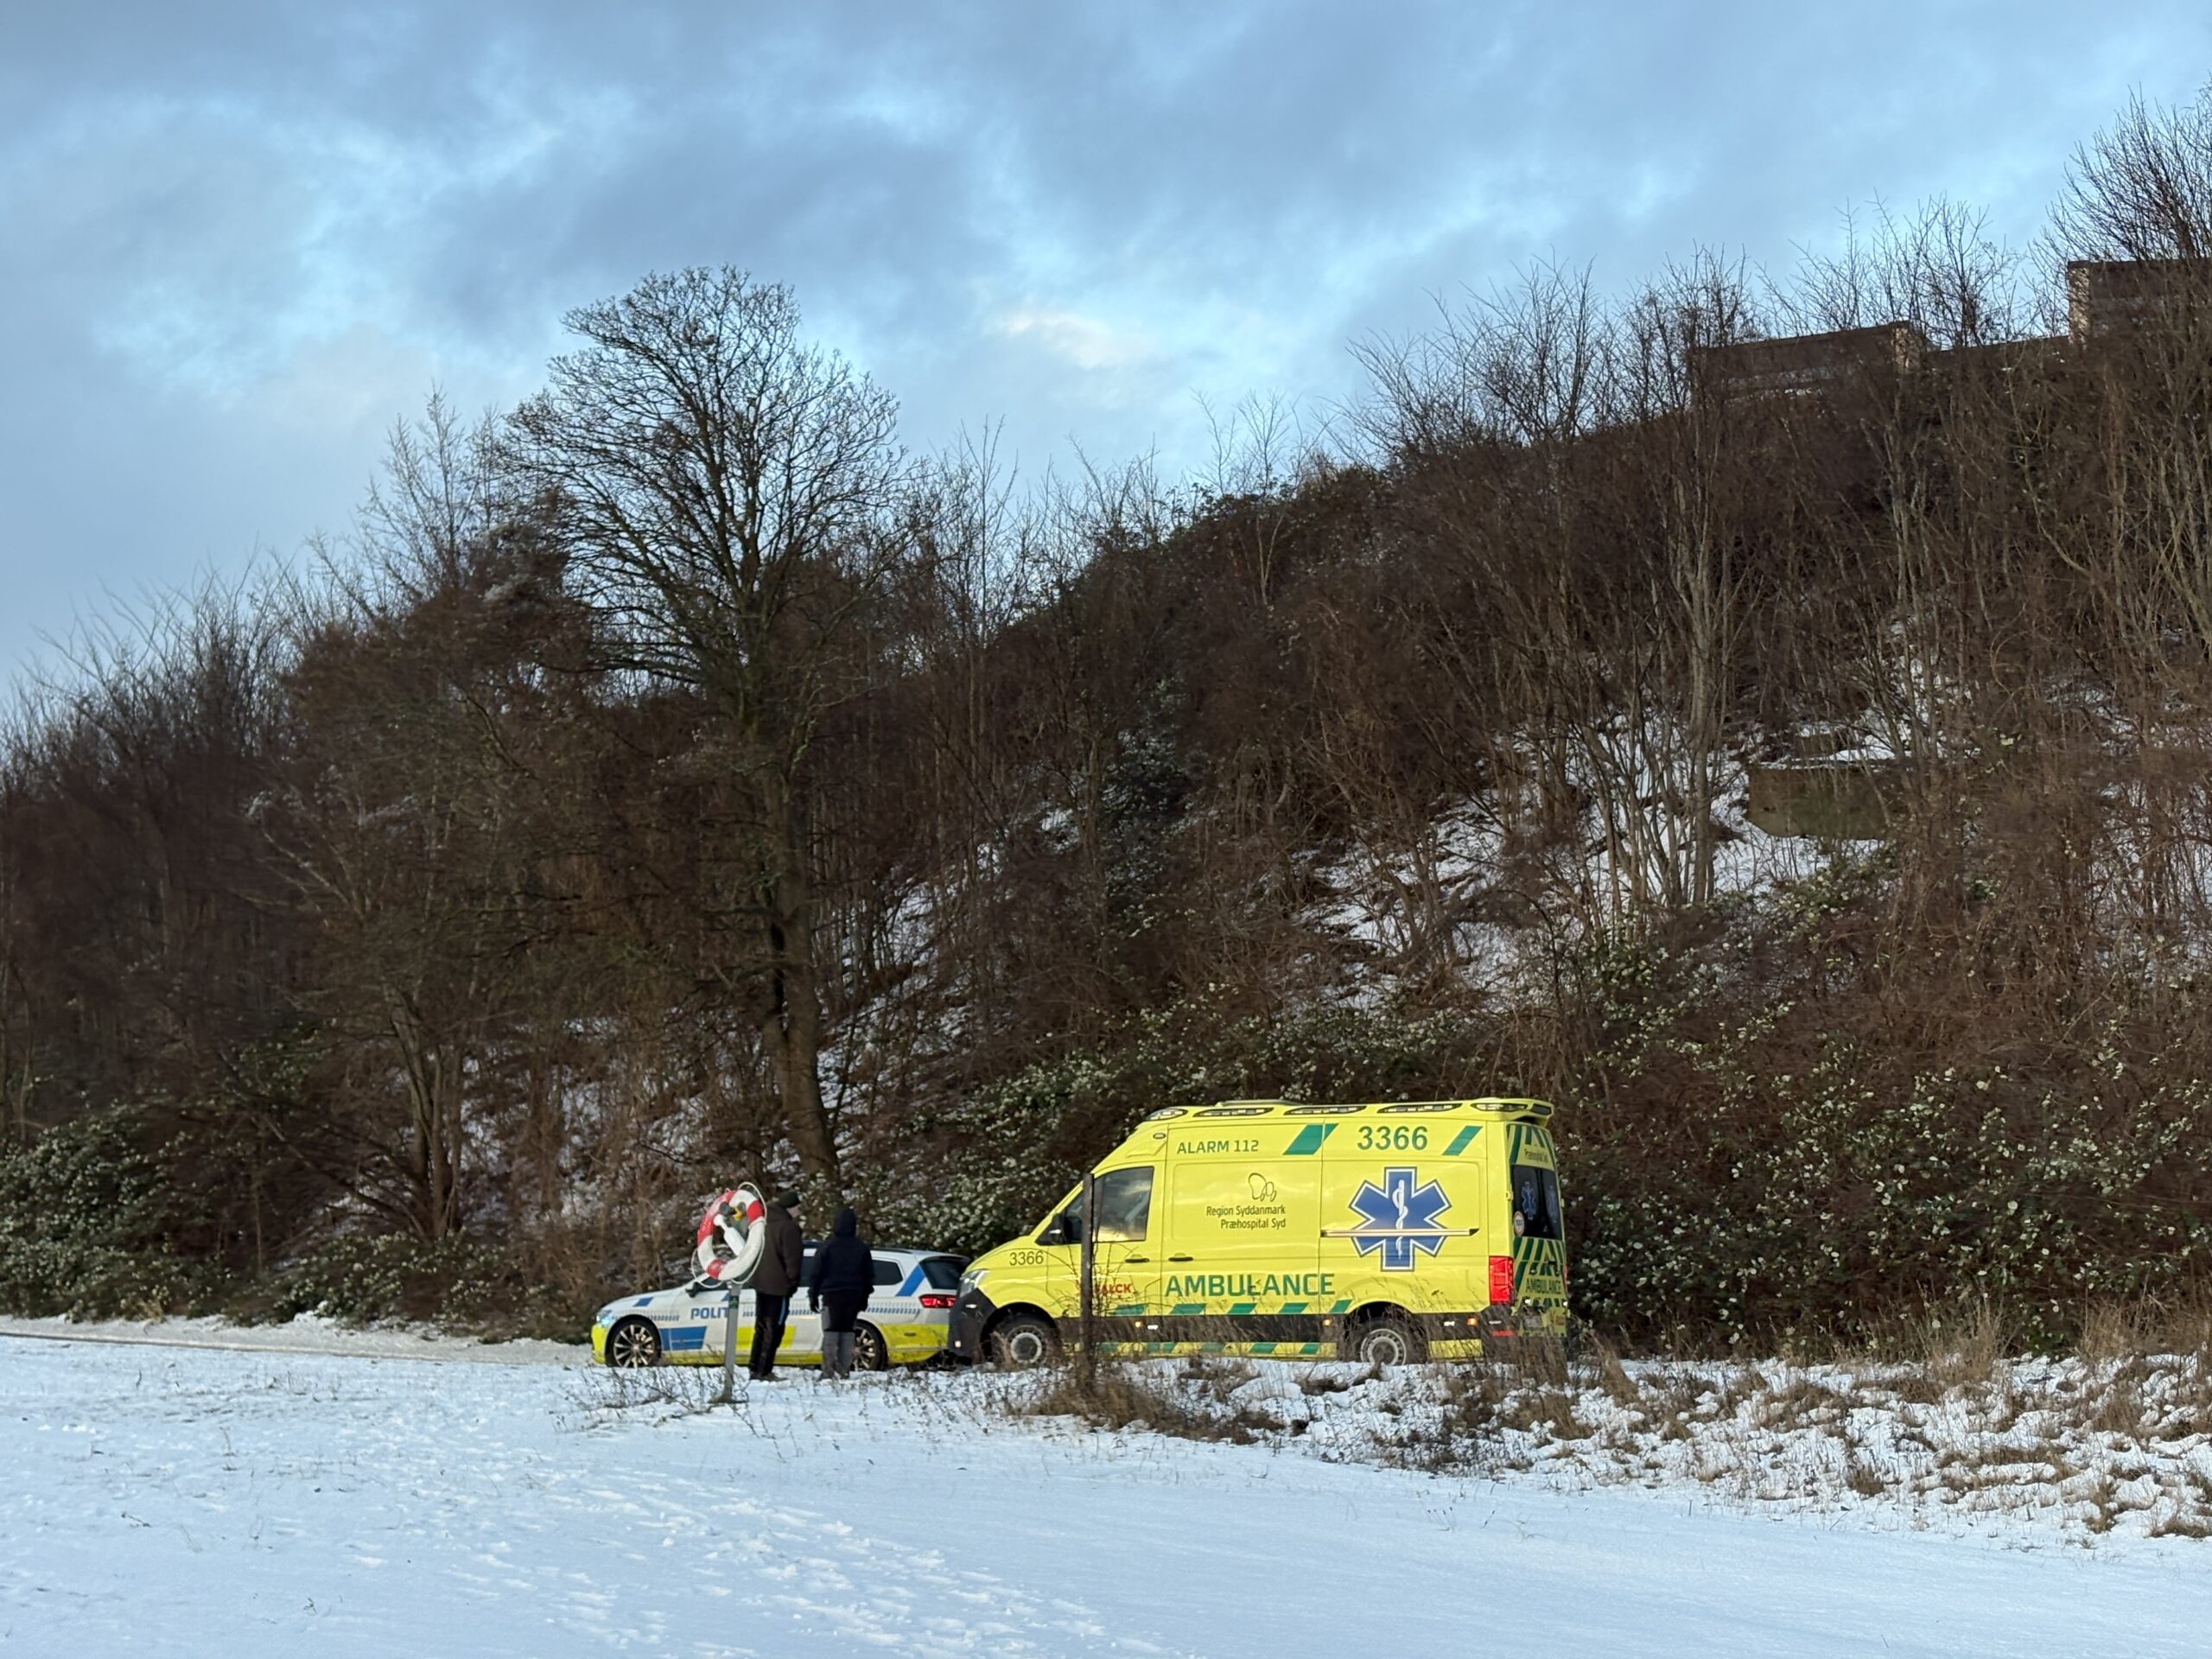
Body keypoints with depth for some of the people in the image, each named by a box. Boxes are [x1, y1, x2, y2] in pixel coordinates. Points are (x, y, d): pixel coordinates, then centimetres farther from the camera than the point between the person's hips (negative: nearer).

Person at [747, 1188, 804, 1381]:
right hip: (778, 1285, -8)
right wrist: (793, 1280, -6)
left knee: (761, 1327, 16)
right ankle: (764, 1371, -6)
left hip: (759, 1283, 8)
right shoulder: (788, 1227, -16)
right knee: (773, 1329, -3)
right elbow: (791, 1257, -16)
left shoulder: (763, 1222, 9)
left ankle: (755, 1368, 18)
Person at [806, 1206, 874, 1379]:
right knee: (848, 1332, 8)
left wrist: (813, 1295, 2)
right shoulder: (861, 1248, 6)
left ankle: (828, 1370, -9)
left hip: (831, 1295, -3)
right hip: (854, 1296, 3)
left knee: (830, 1332, -2)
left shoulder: (828, 1246, -6)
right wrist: (864, 1297, 21)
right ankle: (844, 1369, 4)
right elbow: (869, 1275, 13)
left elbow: (815, 1272, -5)